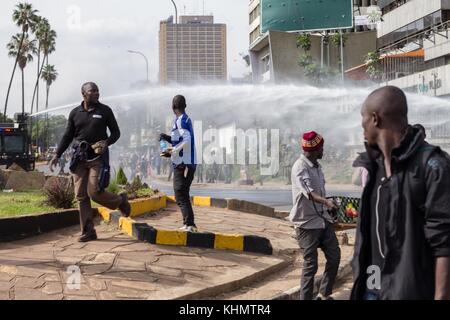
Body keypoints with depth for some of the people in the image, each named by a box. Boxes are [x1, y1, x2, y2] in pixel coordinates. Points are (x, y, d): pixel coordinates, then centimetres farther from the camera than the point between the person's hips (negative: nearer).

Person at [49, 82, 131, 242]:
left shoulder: (105, 111, 2)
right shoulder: (75, 113, 9)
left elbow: (116, 132, 6)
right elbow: (68, 136, 15)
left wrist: (106, 142, -14)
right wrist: (57, 155, 8)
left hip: (98, 157, -3)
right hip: (79, 157, 3)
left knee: (94, 192, -14)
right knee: (81, 196, 1)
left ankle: (120, 200, 16)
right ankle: (88, 232, 8)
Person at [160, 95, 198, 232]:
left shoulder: (180, 121, -12)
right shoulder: (187, 120, 16)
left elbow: (187, 141, -23)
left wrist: (172, 152, -17)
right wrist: (169, 138, 18)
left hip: (182, 164, -9)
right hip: (190, 163, 9)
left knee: (181, 196, -8)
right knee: (183, 195, 17)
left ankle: (190, 224, -13)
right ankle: (188, 224, 20)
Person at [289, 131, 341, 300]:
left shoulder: (317, 166, 13)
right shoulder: (300, 167, -16)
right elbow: (308, 192, -32)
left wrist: (328, 206, 32)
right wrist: (326, 201, -48)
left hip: (323, 219, 8)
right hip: (307, 223, -8)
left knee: (334, 256, 8)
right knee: (310, 265, -5)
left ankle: (324, 294, 23)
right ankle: (306, 298, 5)